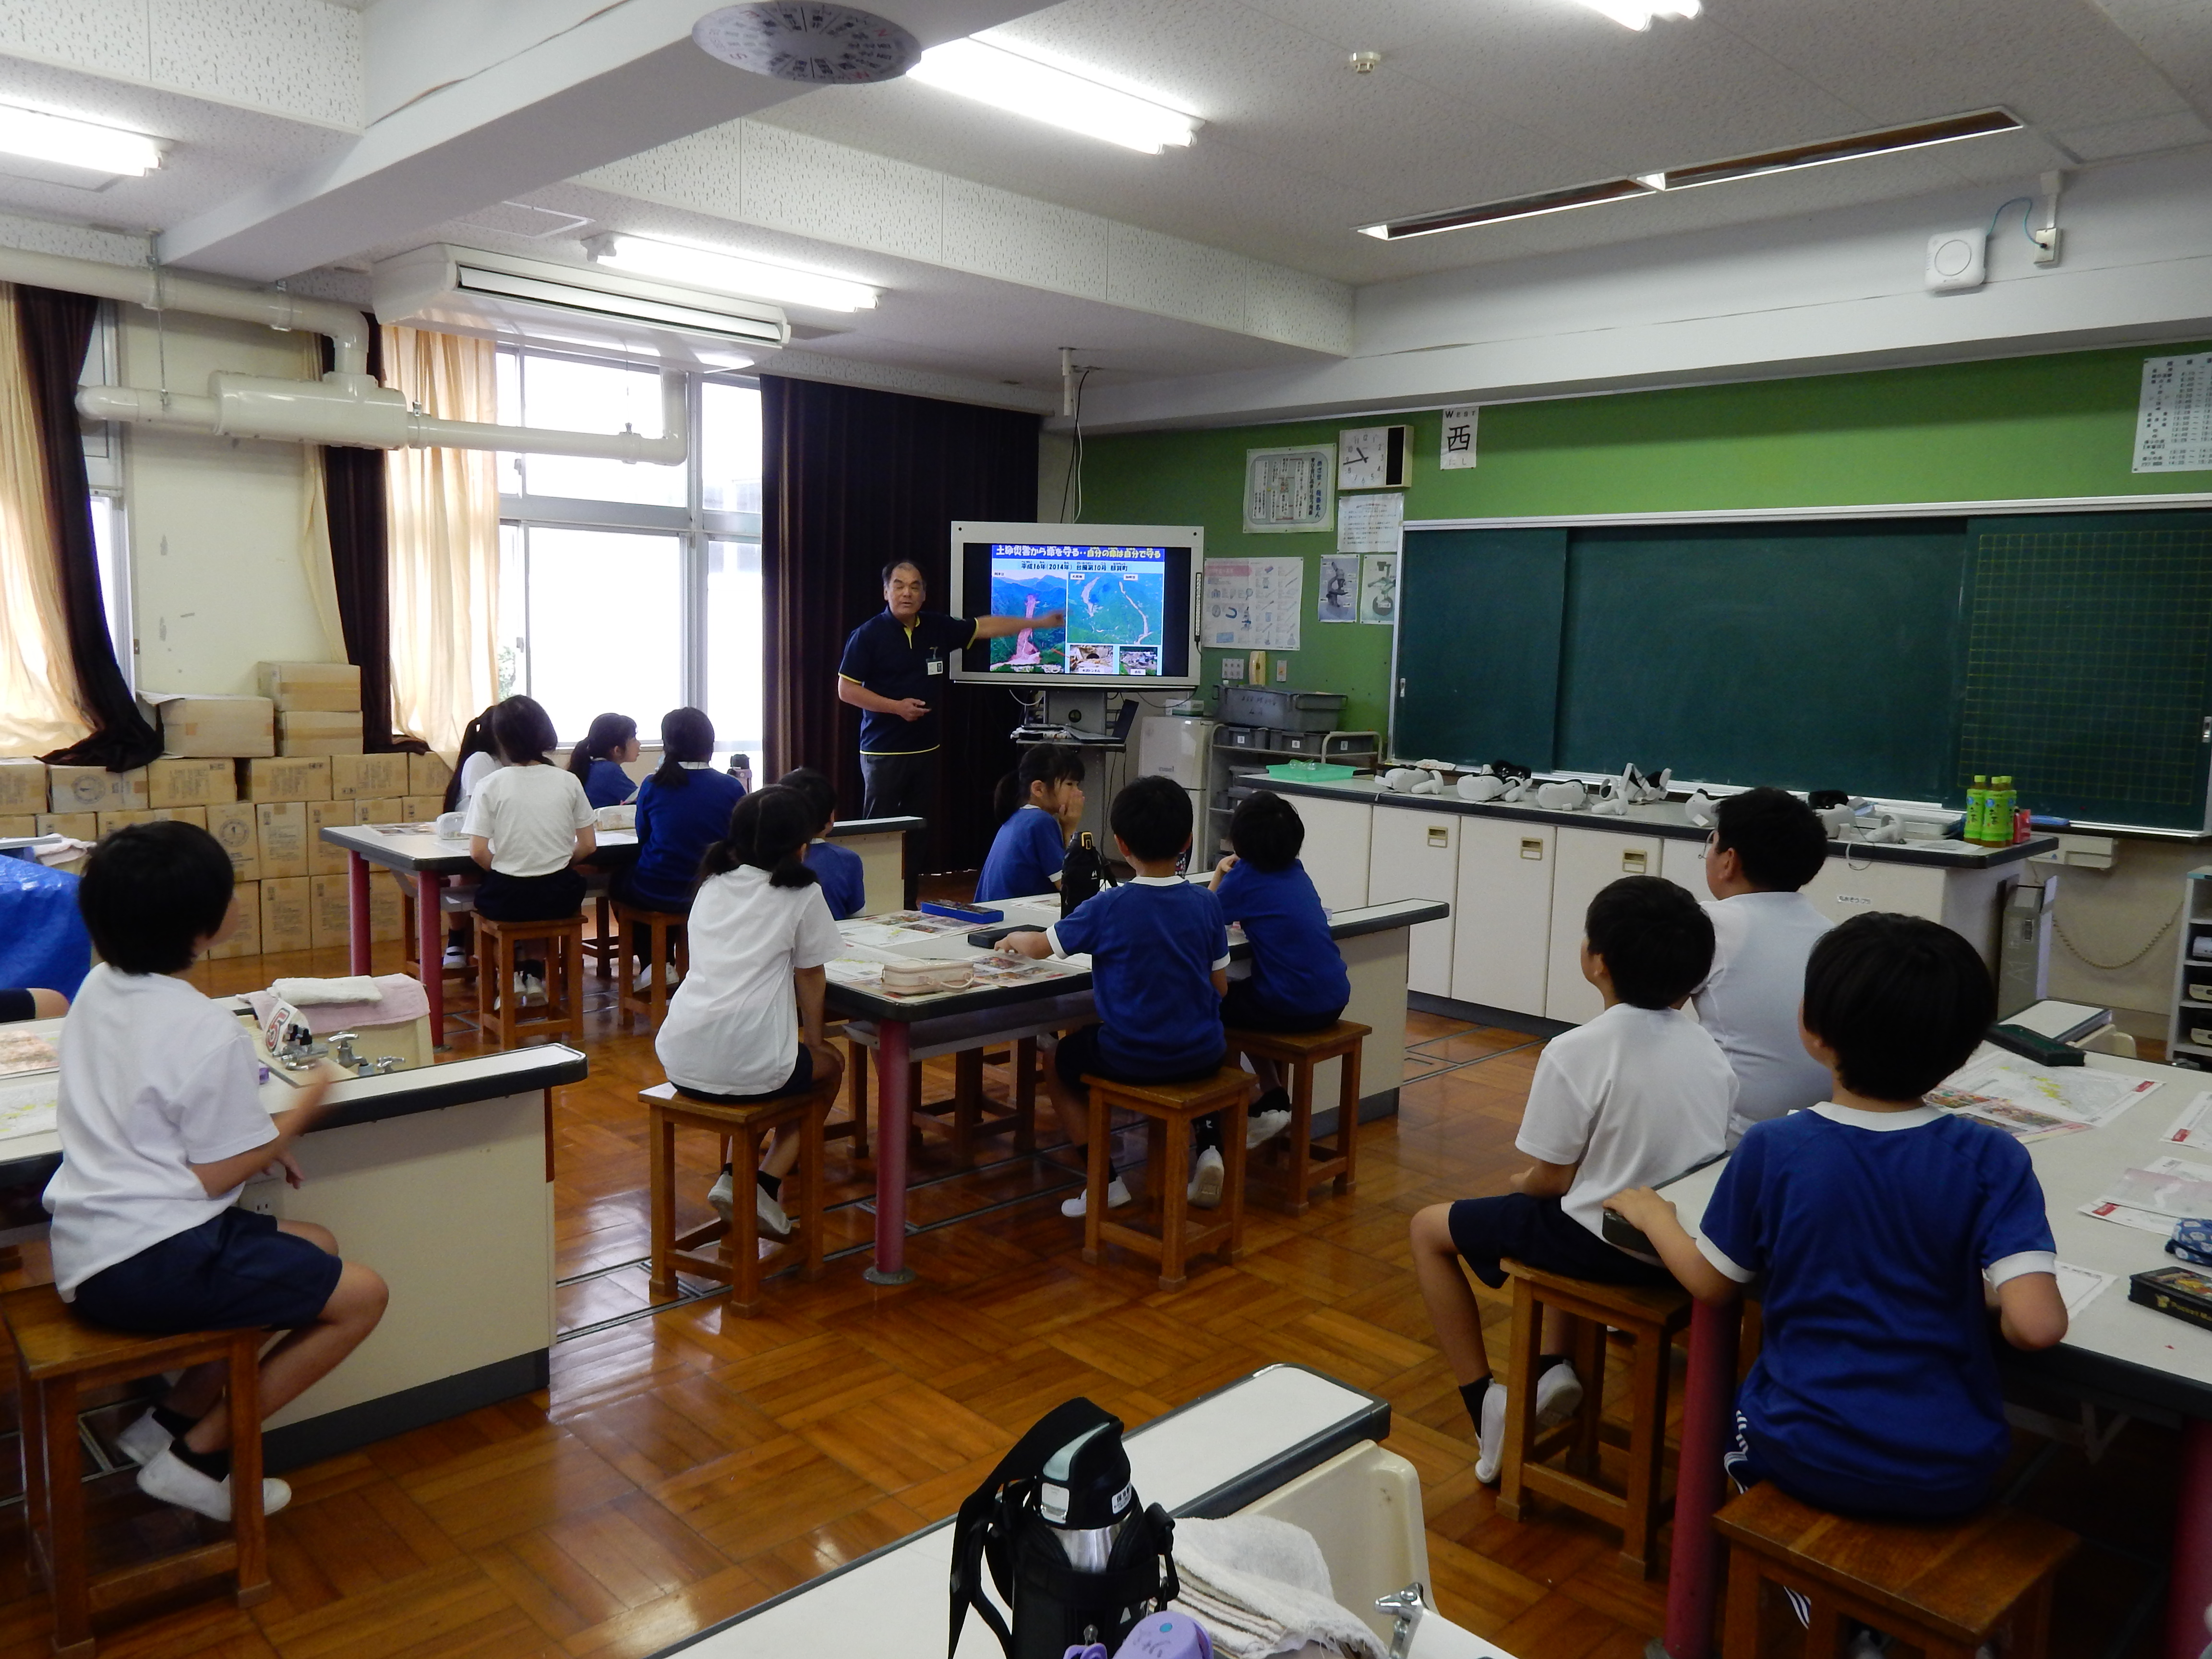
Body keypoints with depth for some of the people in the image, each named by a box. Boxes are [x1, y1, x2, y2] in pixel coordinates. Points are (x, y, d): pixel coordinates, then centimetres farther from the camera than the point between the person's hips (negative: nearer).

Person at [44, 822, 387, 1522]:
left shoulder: (99, 988, 6)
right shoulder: (210, 1031, -20)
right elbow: (215, 1176, -15)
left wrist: (259, 1137, 13)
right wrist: (299, 1116, 0)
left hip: (88, 1255, 9)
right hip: (154, 1265, -9)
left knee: (316, 1249, 22)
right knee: (362, 1295, -3)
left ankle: (173, 1414, 19)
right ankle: (199, 1452, 4)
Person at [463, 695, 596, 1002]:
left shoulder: (490, 786, -8)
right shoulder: (568, 782, -3)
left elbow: (478, 853, -10)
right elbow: (588, 845, -1)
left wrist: (502, 872, 9)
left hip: (507, 899, -1)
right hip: (558, 898, 1)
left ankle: (511, 974, 30)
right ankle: (535, 973, 36)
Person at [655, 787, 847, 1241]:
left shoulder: (712, 886, 16)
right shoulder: (802, 895, 0)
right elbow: (810, 977, 9)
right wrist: (815, 1038, 24)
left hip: (680, 1065, 5)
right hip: (746, 1068, -5)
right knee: (829, 1064, 26)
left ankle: (733, 1177, 21)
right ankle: (765, 1184, 12)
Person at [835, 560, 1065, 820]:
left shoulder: (937, 627, 8)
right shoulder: (868, 635, -7)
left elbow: (984, 627, 16)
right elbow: (846, 690, -8)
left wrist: (1040, 622, 18)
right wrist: (897, 707, -16)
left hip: (926, 748, 5)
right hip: (883, 751, -5)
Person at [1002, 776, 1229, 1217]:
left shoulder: (1108, 907, -14)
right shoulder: (1206, 903, -5)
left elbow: (1038, 948, -1)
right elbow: (1220, 986, 3)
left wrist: (1014, 939, 22)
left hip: (1131, 1057, -3)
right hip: (1202, 1056, 3)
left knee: (1060, 1064, 25)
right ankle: (1208, 1148, 19)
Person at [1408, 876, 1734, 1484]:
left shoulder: (1575, 1052, -21)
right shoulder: (1709, 1050, -1)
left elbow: (1552, 1179, -14)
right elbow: (1656, 1152, 9)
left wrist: (1522, 1182, 9)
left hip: (1614, 1246, -7)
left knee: (1429, 1229, 11)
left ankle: (1488, 1408, 9)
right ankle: (1554, 1366, 23)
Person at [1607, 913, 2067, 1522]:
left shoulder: (1771, 1150, -16)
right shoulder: (1990, 1159, -15)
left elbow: (1712, 1284, -3)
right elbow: (2037, 1326, -21)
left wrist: (1653, 1216, 15)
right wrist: (1994, 1299, 1)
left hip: (1811, 1460, -1)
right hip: (1954, 1474, 1)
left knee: (1729, 1405, 32)